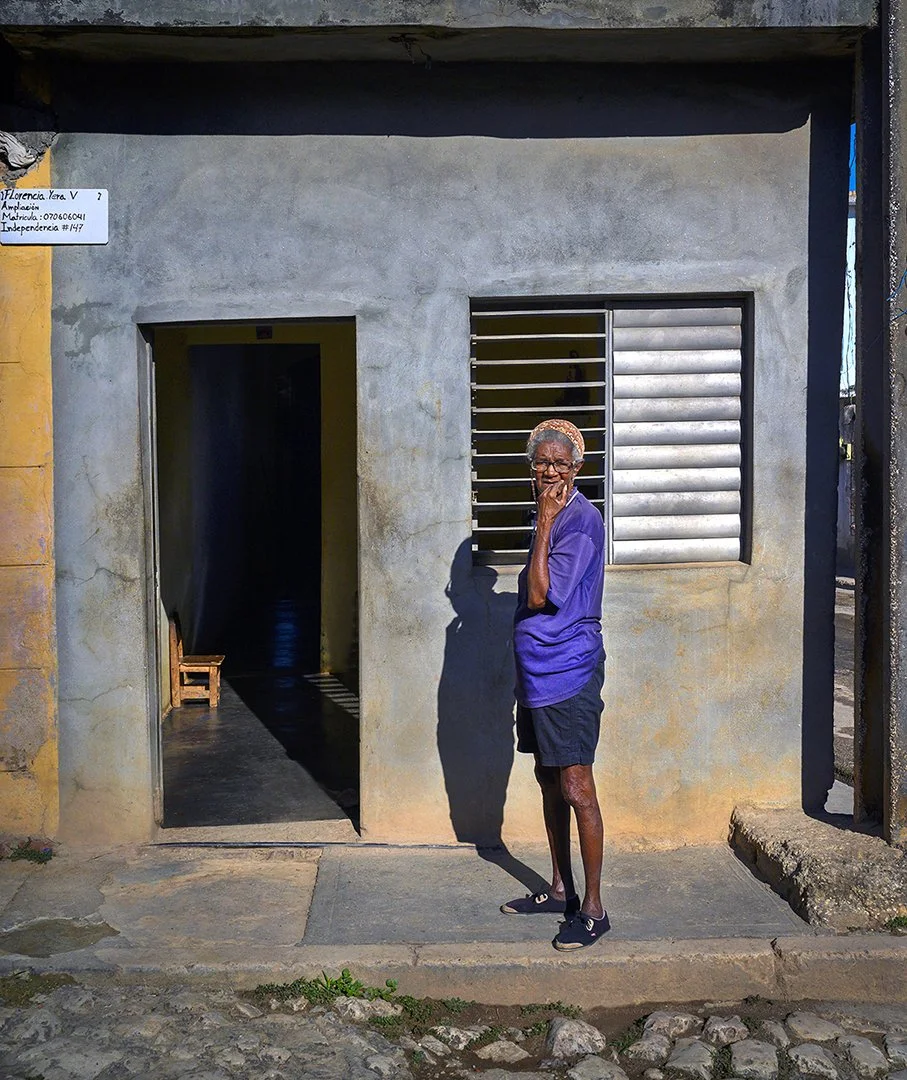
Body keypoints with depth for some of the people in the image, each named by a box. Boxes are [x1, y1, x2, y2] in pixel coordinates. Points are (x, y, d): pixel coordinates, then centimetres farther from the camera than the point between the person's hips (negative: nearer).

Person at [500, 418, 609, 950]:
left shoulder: (581, 521, -16)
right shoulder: (552, 516, 13)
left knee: (576, 789, -5)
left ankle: (593, 908, 5)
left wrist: (544, 522, -21)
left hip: (569, 674, -10)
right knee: (549, 782, 17)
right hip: (539, 672, 10)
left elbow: (541, 595, -22)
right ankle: (560, 890, 30)